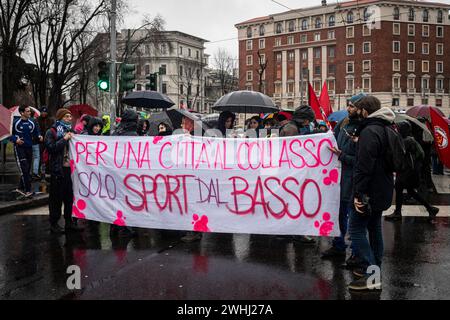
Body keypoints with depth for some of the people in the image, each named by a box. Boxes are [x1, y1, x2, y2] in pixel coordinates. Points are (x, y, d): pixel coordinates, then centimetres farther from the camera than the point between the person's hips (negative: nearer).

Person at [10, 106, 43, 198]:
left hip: (29, 148, 6)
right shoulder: (16, 123, -9)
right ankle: (28, 190, -11)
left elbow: (36, 132, 16)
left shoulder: (32, 123, 5)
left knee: (27, 169, 10)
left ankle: (20, 188, 25)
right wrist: (15, 140, -19)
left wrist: (39, 136, -5)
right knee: (24, 169, -13)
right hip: (19, 148, -6)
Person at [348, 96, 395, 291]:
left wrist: (358, 193, -23)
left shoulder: (369, 132, -19)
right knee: (374, 227, 17)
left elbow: (364, 166, -24)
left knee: (356, 229, -6)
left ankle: (371, 276, -8)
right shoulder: (387, 129, 14)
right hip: (383, 189, 10)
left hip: (370, 190, -10)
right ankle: (374, 269, 25)